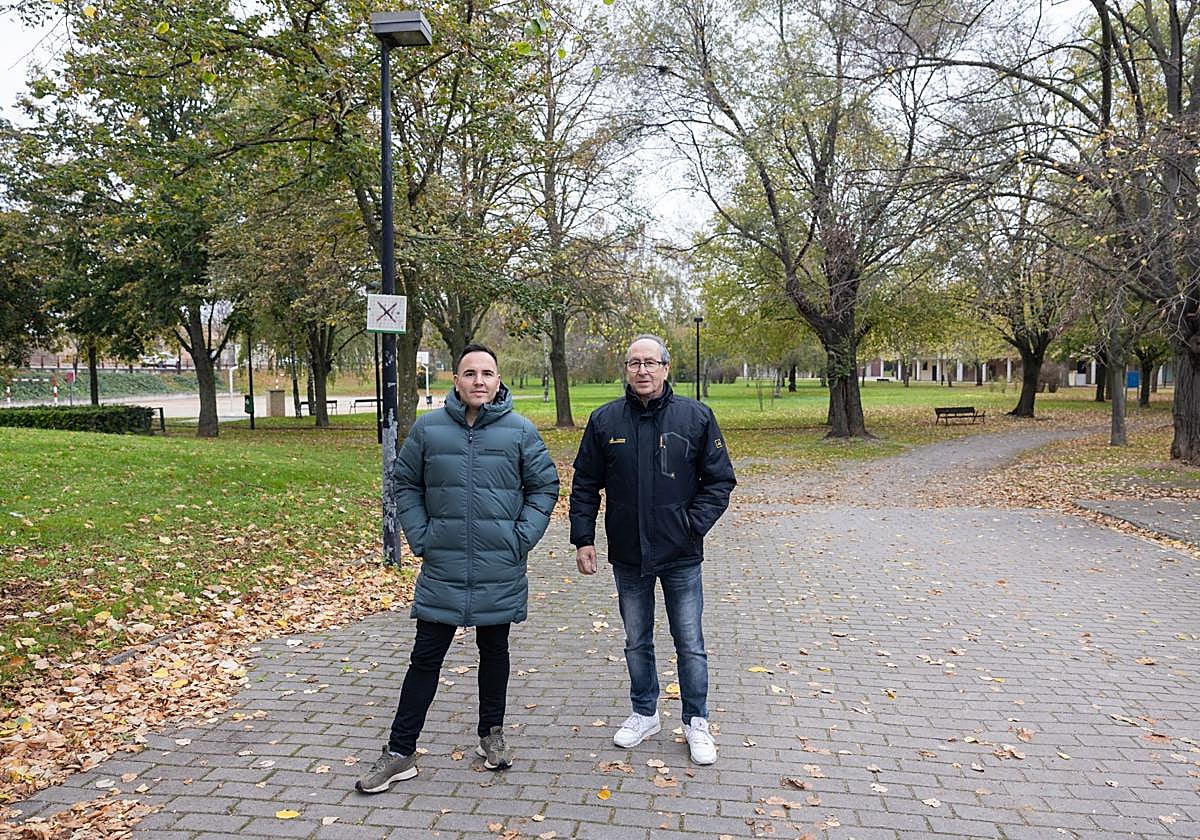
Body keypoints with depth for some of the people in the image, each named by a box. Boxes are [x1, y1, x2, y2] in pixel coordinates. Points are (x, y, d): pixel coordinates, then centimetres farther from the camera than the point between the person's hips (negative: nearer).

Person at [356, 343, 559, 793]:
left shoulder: (520, 431, -4)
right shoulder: (428, 428, -2)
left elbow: (545, 487, 3)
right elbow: (404, 483, 8)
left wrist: (521, 539, -5)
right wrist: (419, 537, 0)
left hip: (500, 571, 0)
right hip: (441, 570, 0)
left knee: (494, 652, 16)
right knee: (425, 659, 6)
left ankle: (492, 735, 35)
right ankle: (400, 753, 17)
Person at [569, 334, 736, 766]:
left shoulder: (696, 416, -5)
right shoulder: (604, 420, 0)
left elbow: (720, 479, 0)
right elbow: (584, 486, 5)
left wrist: (693, 524, -10)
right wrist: (583, 539, -1)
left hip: (681, 556, -2)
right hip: (627, 556, 2)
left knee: (690, 644, 7)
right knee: (636, 641, 16)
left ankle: (696, 722, 24)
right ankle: (644, 714, 34)